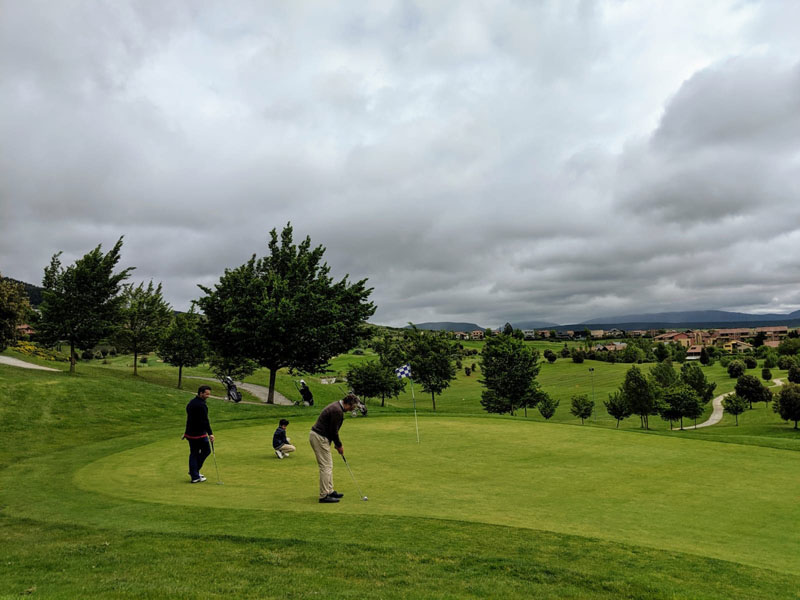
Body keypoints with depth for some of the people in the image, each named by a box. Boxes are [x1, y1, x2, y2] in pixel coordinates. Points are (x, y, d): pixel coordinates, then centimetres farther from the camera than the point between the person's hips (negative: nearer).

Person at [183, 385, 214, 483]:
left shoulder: (191, 402, 12)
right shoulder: (201, 405, -19)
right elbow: (204, 420, -23)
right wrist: (210, 433, -23)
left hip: (190, 433, 9)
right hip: (199, 434, -9)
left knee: (193, 453, 13)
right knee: (206, 451, 7)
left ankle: (194, 476, 16)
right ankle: (195, 472, 9)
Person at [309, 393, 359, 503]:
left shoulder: (336, 406, 11)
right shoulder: (337, 411, -22)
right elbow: (333, 431, -18)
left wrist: (338, 444, 15)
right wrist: (339, 445, -4)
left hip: (316, 435, 11)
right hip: (320, 437, -11)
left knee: (328, 465, 16)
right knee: (326, 466, -5)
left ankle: (329, 491, 24)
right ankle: (324, 495, 1)